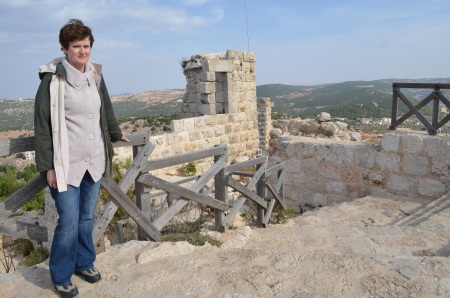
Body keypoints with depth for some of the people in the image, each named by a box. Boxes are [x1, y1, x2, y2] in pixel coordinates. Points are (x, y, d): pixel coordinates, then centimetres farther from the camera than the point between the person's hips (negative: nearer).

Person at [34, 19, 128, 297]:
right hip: (67, 163, -5)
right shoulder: (53, 78, -9)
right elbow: (43, 125, -9)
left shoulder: (95, 74, 7)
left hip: (94, 160, 5)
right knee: (69, 222, -1)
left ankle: (84, 262, 35)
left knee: (87, 217, 14)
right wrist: (47, 166, -11)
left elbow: (106, 108, 22)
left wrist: (116, 134, 34)